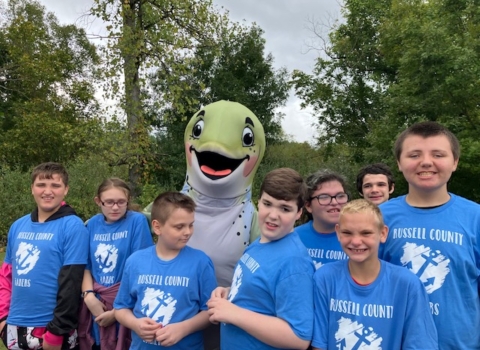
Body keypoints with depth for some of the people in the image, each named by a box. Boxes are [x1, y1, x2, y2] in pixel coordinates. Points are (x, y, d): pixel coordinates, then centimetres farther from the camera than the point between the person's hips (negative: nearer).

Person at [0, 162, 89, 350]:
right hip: (15, 328, 5)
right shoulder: (18, 226, 6)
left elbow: (71, 284, -15)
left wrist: (57, 332, -15)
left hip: (50, 329, -5)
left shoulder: (73, 226, -12)